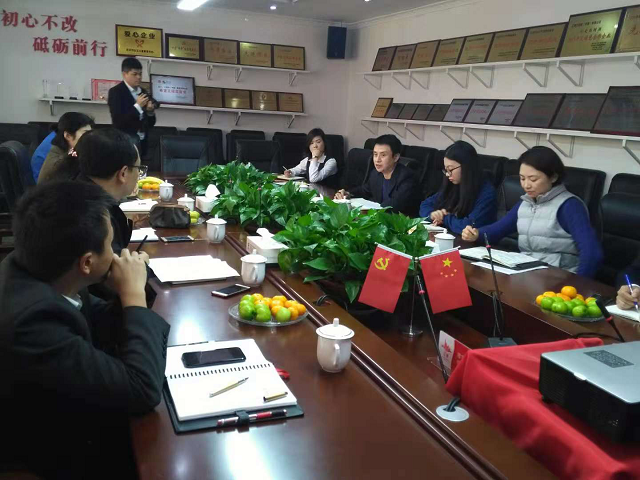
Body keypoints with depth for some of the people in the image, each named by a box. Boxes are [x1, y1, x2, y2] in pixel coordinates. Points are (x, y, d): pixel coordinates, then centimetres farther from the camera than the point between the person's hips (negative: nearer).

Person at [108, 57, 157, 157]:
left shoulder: (144, 92, 10)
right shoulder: (116, 92, -7)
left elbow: (150, 123, 12)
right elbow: (117, 122, -16)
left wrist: (150, 111, -9)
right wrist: (137, 106, -19)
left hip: (143, 144, 6)